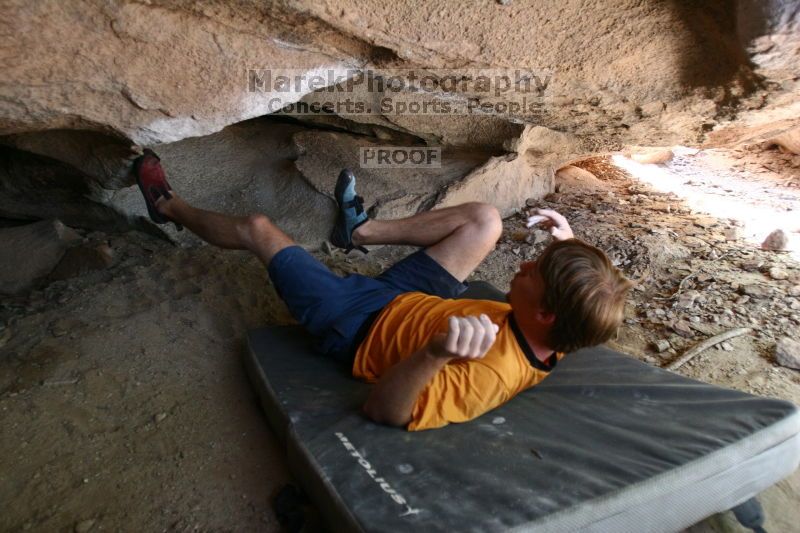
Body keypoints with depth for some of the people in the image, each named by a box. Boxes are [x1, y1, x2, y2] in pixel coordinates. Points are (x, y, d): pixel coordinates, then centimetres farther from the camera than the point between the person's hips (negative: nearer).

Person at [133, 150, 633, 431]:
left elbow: (383, 411, -43)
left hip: (357, 323, -6)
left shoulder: (487, 375, -40)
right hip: (405, 298, 6)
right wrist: (569, 247, -11)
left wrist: (437, 353, -61)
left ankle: (168, 205, 39)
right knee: (485, 218, 6)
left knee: (257, 228, 4)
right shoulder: (553, 338, -17)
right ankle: (361, 230, 25)